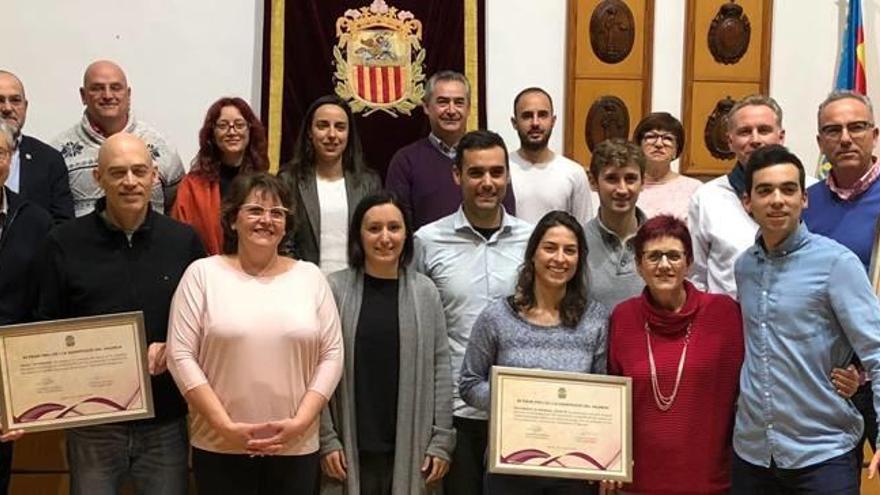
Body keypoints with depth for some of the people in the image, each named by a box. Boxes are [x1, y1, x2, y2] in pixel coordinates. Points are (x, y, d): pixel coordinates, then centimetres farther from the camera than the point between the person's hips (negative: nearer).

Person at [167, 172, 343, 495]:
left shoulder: (310, 276, 6)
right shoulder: (202, 274, 1)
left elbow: (331, 355, 4)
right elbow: (181, 356, -4)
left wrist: (300, 422, -7)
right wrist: (225, 426, -11)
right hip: (220, 448, -1)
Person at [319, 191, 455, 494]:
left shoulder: (425, 292, 3)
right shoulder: (335, 289, -2)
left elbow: (440, 368, 2)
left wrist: (442, 440, -1)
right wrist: (327, 439, -5)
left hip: (411, 448, 1)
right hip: (352, 448, -1)